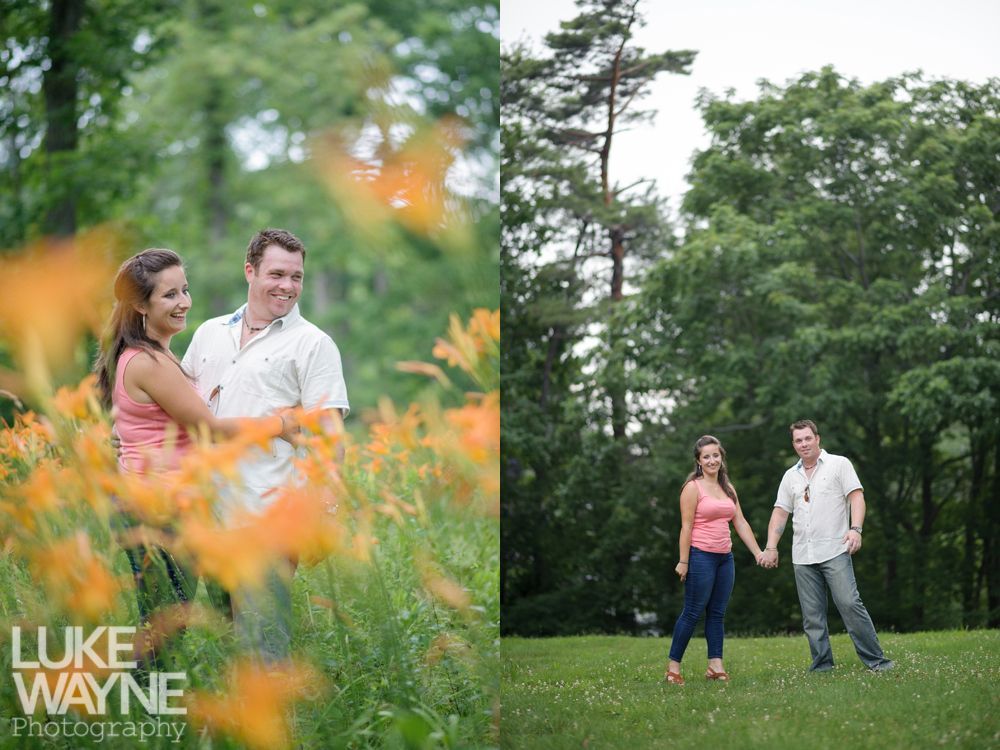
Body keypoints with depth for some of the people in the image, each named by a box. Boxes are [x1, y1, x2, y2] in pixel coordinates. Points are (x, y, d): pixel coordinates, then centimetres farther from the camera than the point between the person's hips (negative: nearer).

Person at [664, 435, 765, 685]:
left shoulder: (728, 488, 13)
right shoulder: (693, 488, -7)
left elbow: (741, 523, 14)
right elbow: (686, 527, -11)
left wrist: (758, 553, 9)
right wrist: (683, 561, -15)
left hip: (725, 557, 7)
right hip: (701, 557, -7)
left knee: (717, 613, 6)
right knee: (693, 613, -4)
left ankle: (715, 666, 8)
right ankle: (673, 667, 3)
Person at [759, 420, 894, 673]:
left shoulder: (839, 464, 4)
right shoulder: (790, 476, 17)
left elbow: (856, 497, -5)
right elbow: (780, 512, 17)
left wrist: (855, 528, -20)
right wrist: (771, 547, 7)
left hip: (834, 551, -5)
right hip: (802, 557, 5)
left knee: (849, 603, -14)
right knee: (812, 616, 2)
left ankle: (875, 660, -9)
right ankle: (822, 666, 7)